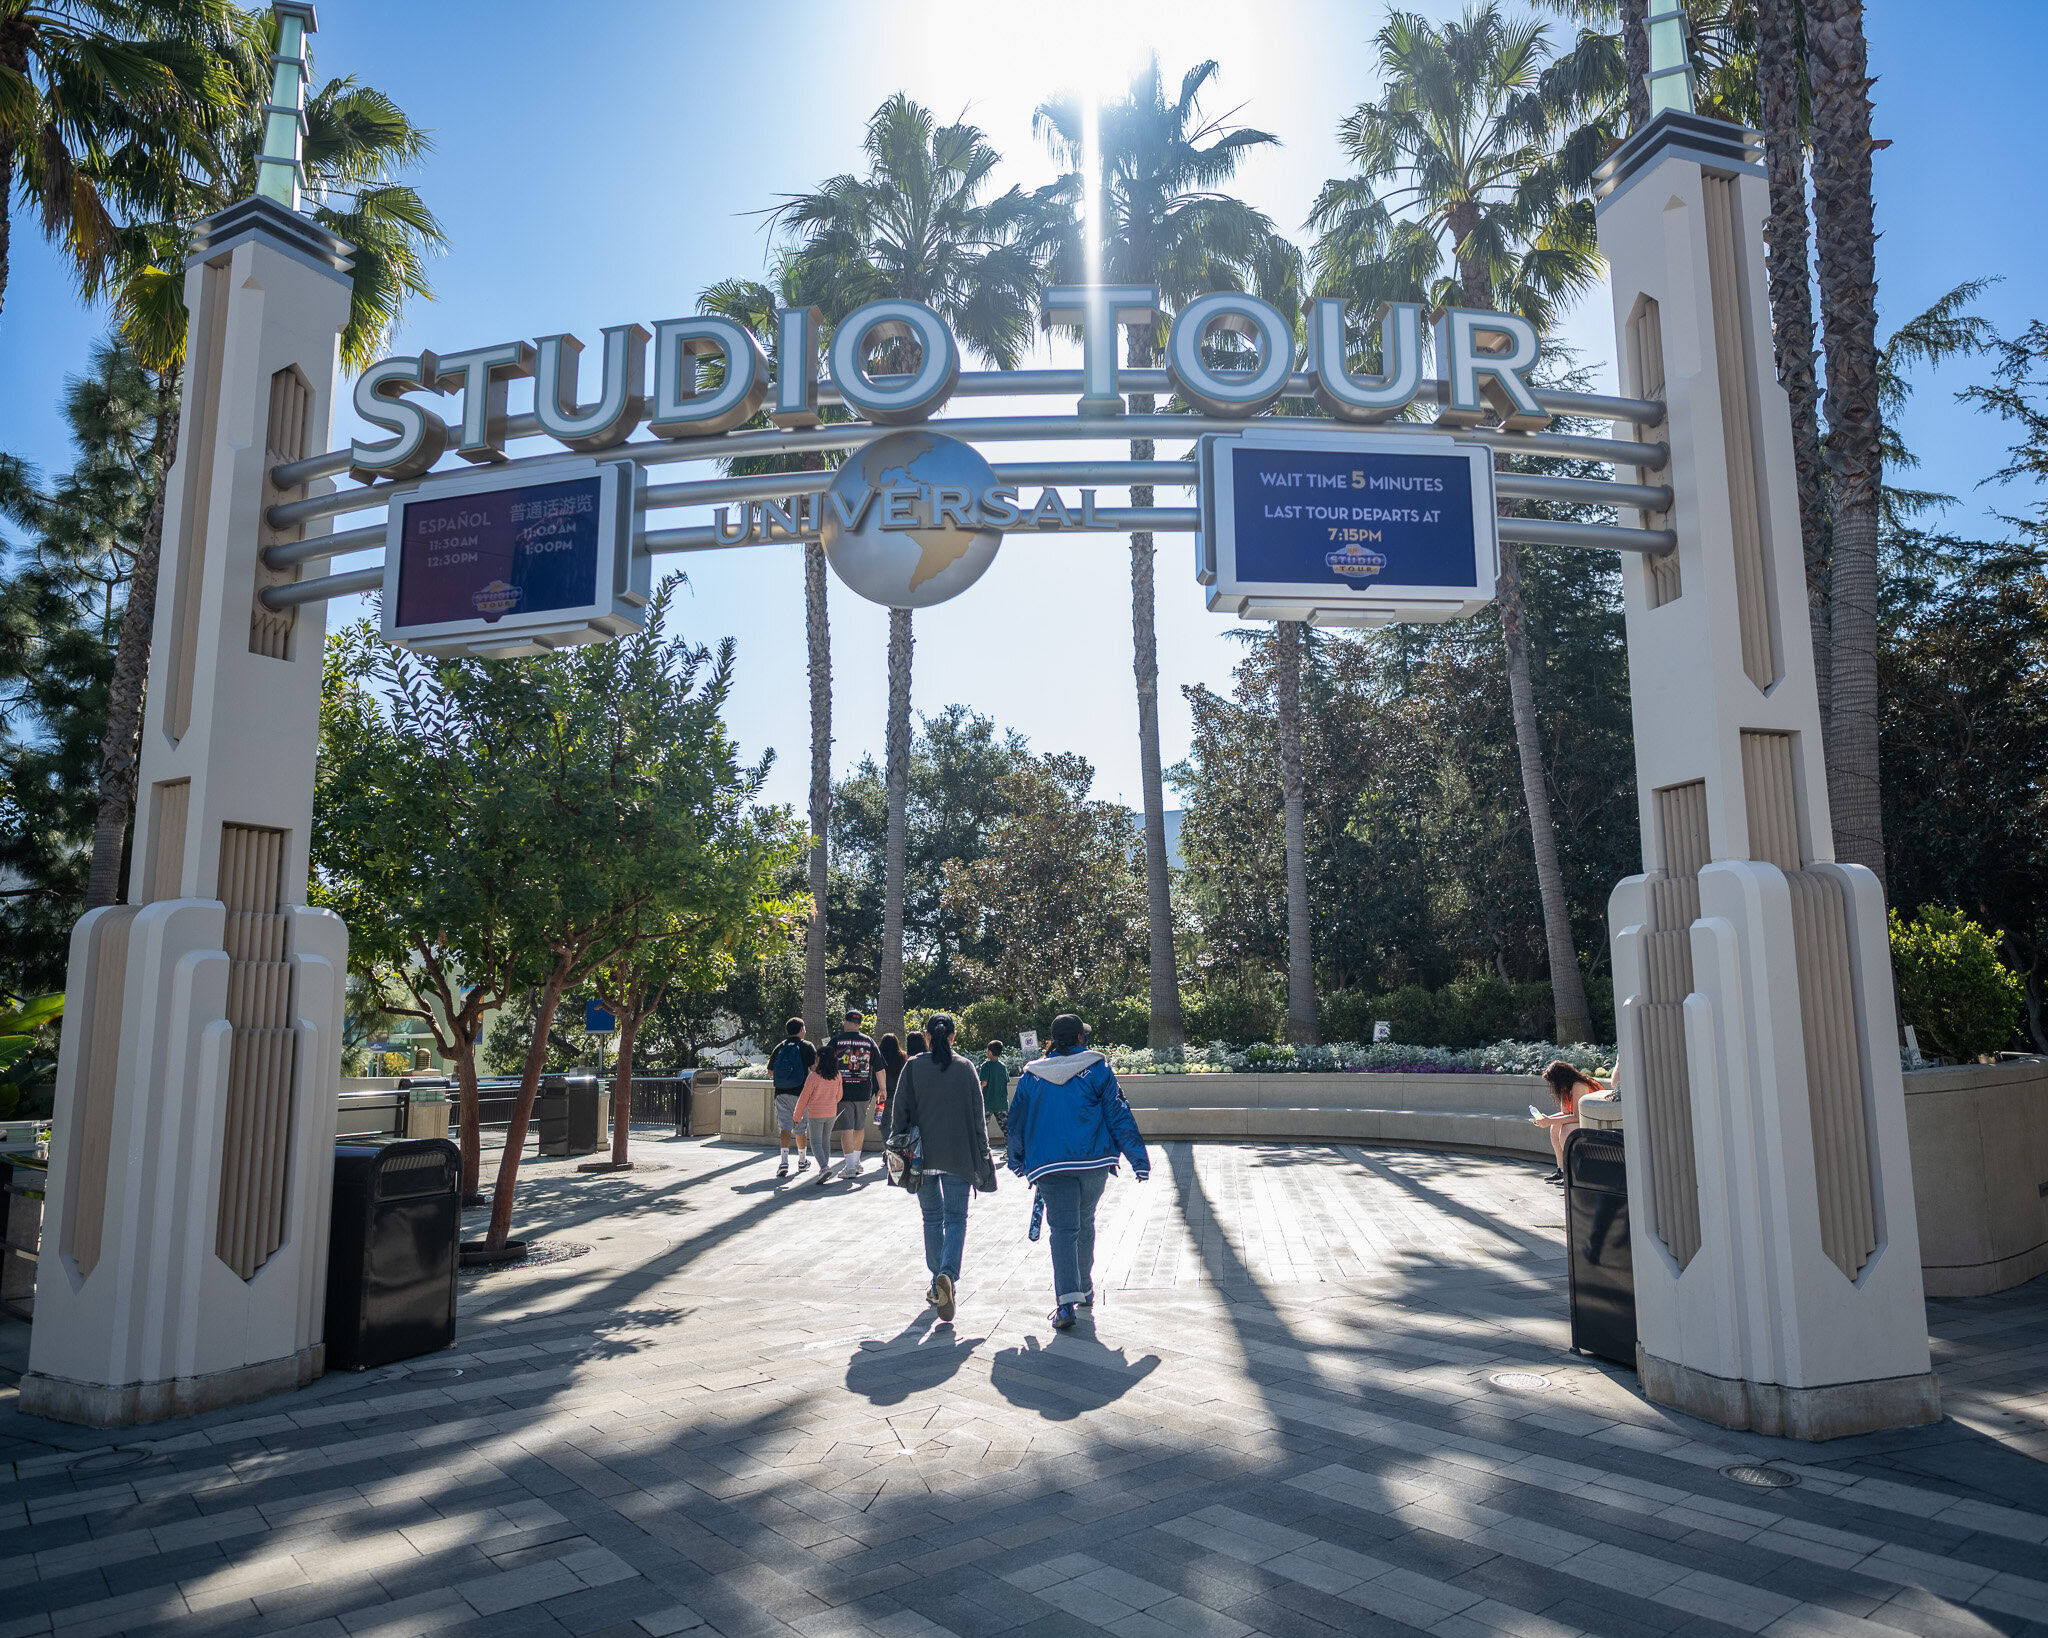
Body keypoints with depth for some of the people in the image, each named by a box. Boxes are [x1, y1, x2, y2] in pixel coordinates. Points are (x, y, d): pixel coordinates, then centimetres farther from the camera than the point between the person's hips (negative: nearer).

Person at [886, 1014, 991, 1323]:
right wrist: (983, 1153, 10)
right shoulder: (966, 1068, -1)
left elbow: (899, 1111, -3)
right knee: (956, 1218, 3)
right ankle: (948, 1274, -21)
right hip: (959, 1156, -1)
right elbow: (978, 1115, 2)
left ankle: (939, 1284, 19)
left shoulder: (913, 1067, -3)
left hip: (923, 1154, 1)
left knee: (932, 1217, 15)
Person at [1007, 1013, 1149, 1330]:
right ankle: (1085, 1289, 30)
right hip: (1094, 1161, 0)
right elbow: (1119, 1117, -2)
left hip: (1050, 1164, 0)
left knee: (1063, 1229, -2)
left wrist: (1018, 1163, 27)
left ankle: (1066, 1301, -17)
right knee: (1085, 1223, 18)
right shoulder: (1098, 1069, 1)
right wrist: (1139, 1159, 2)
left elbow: (1017, 1122, 13)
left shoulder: (1030, 1076, 7)